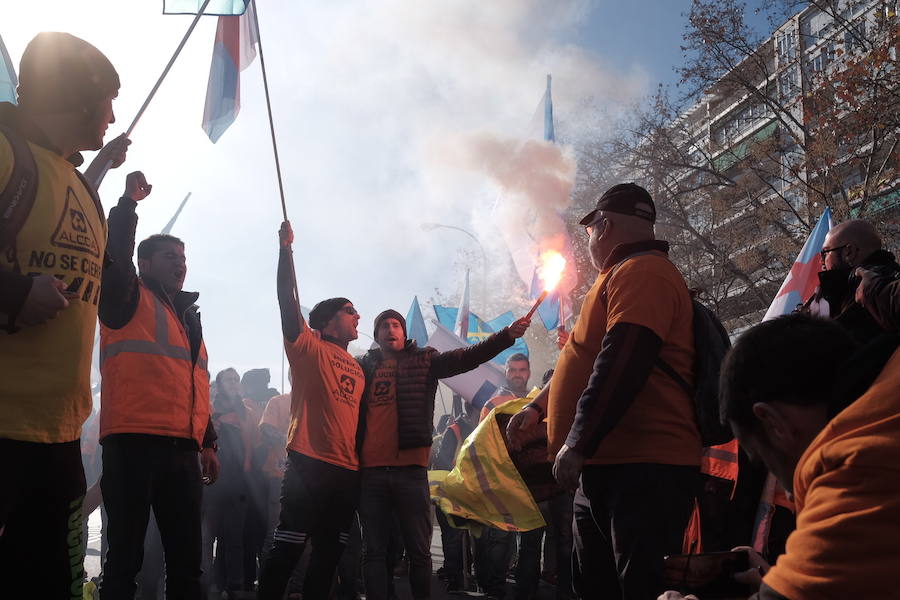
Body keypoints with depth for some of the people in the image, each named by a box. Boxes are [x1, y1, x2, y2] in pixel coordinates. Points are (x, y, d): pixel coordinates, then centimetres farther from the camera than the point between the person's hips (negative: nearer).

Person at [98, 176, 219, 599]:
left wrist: (207, 442, 20)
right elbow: (114, 255, -13)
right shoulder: (128, 299, 8)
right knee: (125, 555, -5)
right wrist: (129, 202, -10)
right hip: (133, 442, -7)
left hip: (184, 448, 7)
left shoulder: (188, 315, 26)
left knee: (187, 558, 7)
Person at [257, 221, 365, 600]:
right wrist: (285, 249, -12)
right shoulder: (308, 348, 3)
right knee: (287, 550, -6)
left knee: (328, 554, 10)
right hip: (309, 465, -6)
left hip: (348, 472, 7)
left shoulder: (357, 368, 20)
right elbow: (286, 300, -7)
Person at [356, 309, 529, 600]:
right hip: (370, 471, 1)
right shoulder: (363, 366, 14)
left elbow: (468, 357, -1)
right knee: (373, 551, 7)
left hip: (410, 469, -1)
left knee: (419, 550, 4)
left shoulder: (423, 361, 9)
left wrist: (507, 335, -13)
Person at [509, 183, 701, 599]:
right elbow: (587, 359, 32)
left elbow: (621, 363, -24)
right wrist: (538, 407, 30)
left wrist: (578, 443, -25)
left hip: (642, 470, -11)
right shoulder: (623, 275, 24)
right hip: (605, 465, 11)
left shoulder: (641, 272, -11)